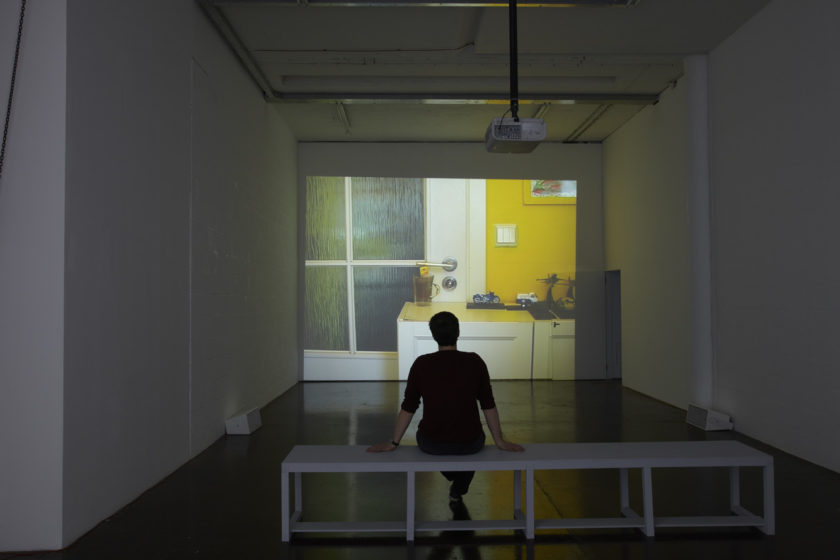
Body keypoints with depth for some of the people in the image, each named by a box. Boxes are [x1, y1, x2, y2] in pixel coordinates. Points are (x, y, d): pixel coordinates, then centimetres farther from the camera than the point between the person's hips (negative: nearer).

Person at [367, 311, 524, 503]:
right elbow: (488, 405, -3)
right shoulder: (475, 362, -9)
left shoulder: (421, 364, -9)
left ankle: (452, 474, 60)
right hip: (469, 444, 0)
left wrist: (393, 443, 8)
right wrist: (500, 441, 10)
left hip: (431, 444, 0)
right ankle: (457, 491, 43)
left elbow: (408, 407, -5)